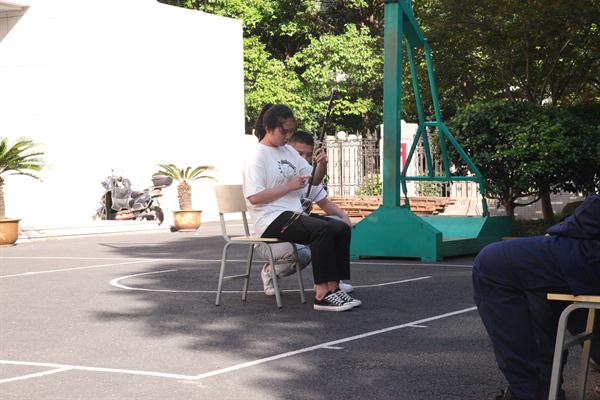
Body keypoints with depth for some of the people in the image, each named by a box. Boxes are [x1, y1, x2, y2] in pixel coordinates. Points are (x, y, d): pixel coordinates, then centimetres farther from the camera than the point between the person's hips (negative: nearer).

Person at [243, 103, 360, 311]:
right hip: (271, 219, -9)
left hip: (294, 214, 9)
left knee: (341, 228, -10)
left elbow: (314, 180, 21)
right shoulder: (257, 157, -9)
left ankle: (334, 287, -12)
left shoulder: (289, 151, 17)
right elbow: (254, 197, -18)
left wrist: (322, 166, -1)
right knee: (323, 230, -29)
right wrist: (289, 186, -17)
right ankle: (322, 295, -30)